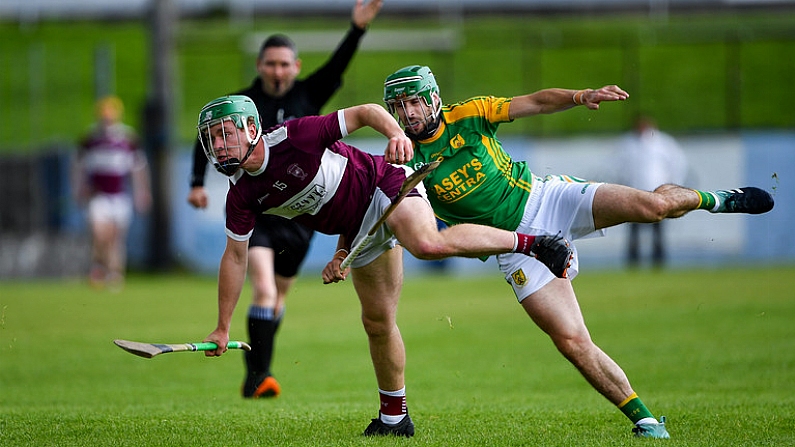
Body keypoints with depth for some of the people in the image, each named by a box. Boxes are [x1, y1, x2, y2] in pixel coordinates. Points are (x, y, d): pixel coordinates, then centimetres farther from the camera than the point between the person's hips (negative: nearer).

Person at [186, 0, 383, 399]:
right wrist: (197, 183, 3)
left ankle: (255, 375, 30)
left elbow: (337, 66, -14)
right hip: (253, 212, -3)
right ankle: (258, 375, -22)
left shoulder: (308, 97, 2)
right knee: (264, 289, -21)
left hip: (298, 216, 3)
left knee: (277, 297, 14)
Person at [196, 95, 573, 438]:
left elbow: (365, 112, -17)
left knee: (428, 245, -37)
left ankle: (531, 243, -26)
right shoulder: (242, 195, -6)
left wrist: (396, 134, -37)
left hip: (384, 186, -7)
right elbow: (235, 257, 3)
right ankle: (394, 417, 22)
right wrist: (222, 328, 4)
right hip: (359, 232, 7)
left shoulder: (294, 137, -24)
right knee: (377, 322, 7)